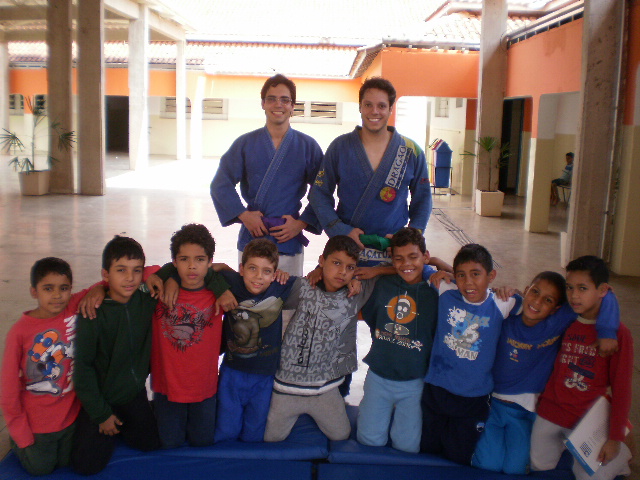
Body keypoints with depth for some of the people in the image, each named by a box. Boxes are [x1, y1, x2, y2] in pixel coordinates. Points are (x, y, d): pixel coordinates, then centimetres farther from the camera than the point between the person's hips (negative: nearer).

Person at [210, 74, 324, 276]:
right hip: (251, 237, 1)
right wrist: (244, 215, -8)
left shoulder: (308, 146, 3)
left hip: (289, 241, 0)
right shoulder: (245, 143, 4)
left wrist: (302, 223, -7)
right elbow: (220, 185, 3)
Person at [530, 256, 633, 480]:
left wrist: (615, 438, -9)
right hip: (549, 415, 4)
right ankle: (565, 444, 41)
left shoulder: (618, 333, -12)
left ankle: (621, 455, 30)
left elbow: (621, 389, -10)